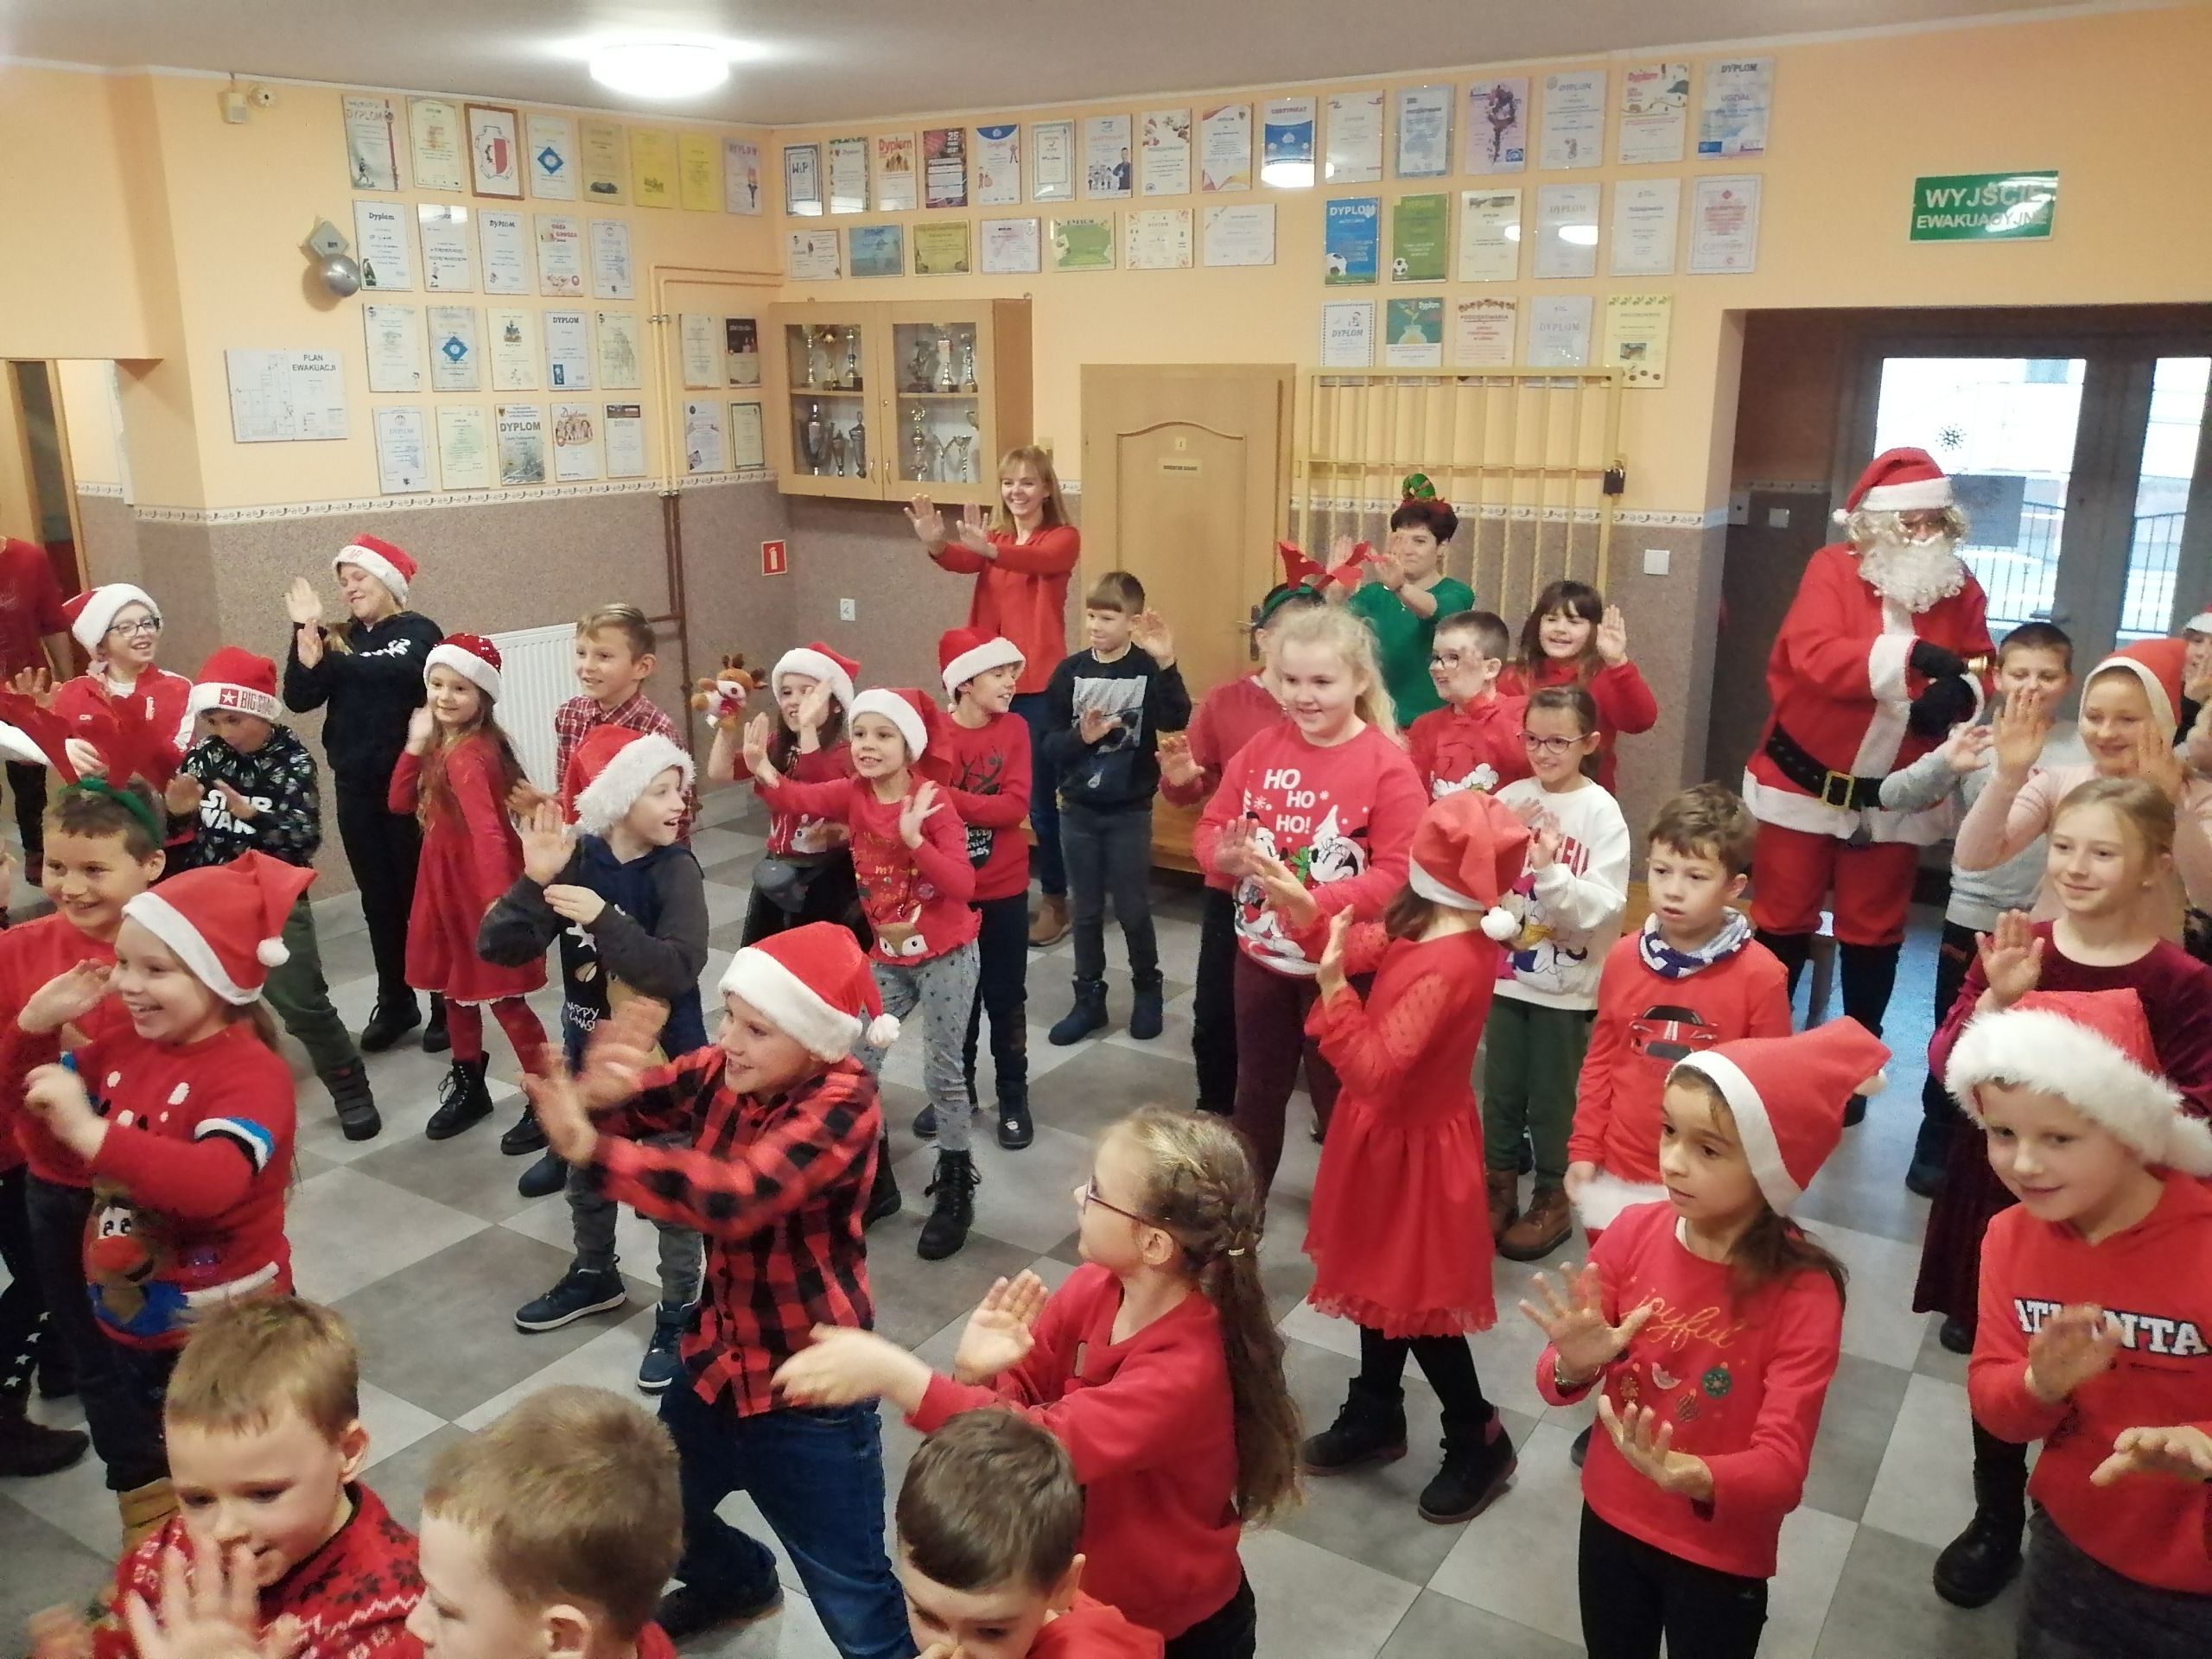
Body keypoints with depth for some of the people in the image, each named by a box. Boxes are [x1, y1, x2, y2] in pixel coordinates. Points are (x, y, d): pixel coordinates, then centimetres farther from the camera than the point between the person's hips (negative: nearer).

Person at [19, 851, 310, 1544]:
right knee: (142, 1482, 29)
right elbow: (32, 1109, 9)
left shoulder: (251, 1073, -26)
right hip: (129, 1319, 7)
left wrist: (92, 1132, -50)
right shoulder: (121, 1042, -3)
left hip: (227, 1330, -7)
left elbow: (214, 1183, -43)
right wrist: (34, 1027, -9)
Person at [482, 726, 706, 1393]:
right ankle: (595, 1276, 48)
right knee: (585, 1175, 24)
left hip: (663, 1059, -4)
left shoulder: (675, 869, -18)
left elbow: (678, 969, -31)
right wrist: (534, 882, -30)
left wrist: (603, 919, -37)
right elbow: (498, 947, -15)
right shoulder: (578, 858, -10)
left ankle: (678, 1313, 26)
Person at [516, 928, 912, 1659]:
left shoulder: (844, 1102, -24)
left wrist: (589, 1149, -39)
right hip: (718, 1366, 7)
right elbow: (599, 1112, -10)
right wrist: (600, 1088, -33)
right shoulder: (718, 1072, -6)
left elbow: (734, 1196, -37)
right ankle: (735, 1581, 58)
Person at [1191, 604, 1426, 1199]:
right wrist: (1226, 856, -22)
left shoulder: (1389, 767, -16)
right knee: (1257, 1090, 20)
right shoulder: (1261, 748, -1)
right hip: (1260, 955, 5)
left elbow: (1398, 873, -21)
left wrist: (1314, 904, -32)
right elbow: (1209, 828, 2)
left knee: (1339, 1099, 12)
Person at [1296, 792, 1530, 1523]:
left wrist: (1331, 989, -36)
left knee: (1417, 1301, 7)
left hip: (1412, 1145, -9)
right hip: (1393, 1131, 9)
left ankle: (1479, 1441, 28)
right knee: (1379, 1279, 22)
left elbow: (1375, 1071, -33)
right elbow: (1365, 946, 11)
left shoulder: (1445, 968, -33)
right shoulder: (1442, 933, -4)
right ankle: (1374, 1415, 41)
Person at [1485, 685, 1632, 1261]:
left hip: (1567, 983, -3)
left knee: (1552, 1095, 9)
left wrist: (1550, 871, -30)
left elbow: (1602, 907, -18)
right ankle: (1499, 1184, 32)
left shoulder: (1601, 812, -11)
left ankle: (1554, 1198, 27)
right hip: (1507, 972, 3)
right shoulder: (1510, 797, -2)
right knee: (1500, 1086, 15)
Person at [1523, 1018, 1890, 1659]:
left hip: (1721, 1553, -3)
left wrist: (1690, 1477, -44)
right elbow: (1557, 1378, -6)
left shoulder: (1802, 1294, -22)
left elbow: (1782, 1465, -26)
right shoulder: (1634, 1231, -14)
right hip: (1611, 1518, 3)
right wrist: (1574, 1365, -29)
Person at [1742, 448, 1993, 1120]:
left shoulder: (1961, 589, 1)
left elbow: (1983, 673, 1)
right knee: (1782, 920, 8)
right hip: (1805, 781, -3)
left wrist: (1959, 694, -24)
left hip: (1895, 798, 3)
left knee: (1874, 931, 12)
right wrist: (1909, 656, -39)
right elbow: (1815, 655, -26)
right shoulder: (1832, 569, -11)